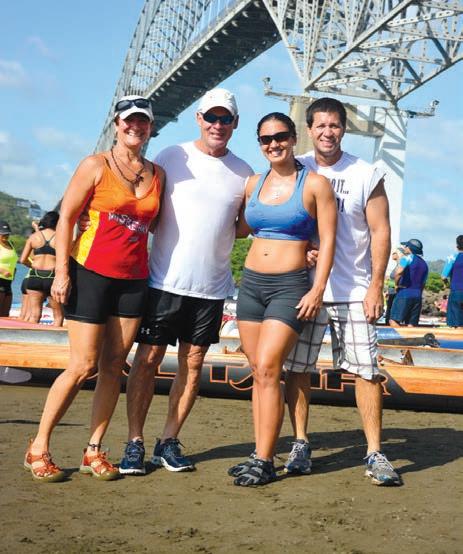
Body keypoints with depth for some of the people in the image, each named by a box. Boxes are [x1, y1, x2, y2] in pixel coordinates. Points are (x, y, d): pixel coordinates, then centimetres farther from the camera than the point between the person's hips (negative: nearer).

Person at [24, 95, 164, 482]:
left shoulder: (157, 174, 10)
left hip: (134, 279, 5)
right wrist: (62, 271, -12)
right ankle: (39, 448, 5)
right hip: (91, 273, -5)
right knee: (83, 366, -7)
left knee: (114, 365, 4)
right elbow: (66, 218, -5)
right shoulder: (96, 166, -4)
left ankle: (94, 451, 12)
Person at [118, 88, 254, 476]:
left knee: (192, 364, 6)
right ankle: (135, 442, 7)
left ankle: (169, 441, 16)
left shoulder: (244, 174, 8)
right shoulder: (172, 158, 1)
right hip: (165, 280, -2)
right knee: (148, 359, -1)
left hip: (213, 286, 3)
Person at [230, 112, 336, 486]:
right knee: (259, 372, 7)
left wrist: (318, 290, -13)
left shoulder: (314, 184, -4)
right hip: (252, 282, 6)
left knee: (267, 369, -13)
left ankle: (264, 463, -8)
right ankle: (261, 452, 12)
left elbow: (328, 241, -6)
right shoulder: (254, 184, 11)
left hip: (290, 286, -5)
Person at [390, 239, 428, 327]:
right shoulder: (424, 264, 19)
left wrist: (397, 284, -7)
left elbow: (399, 272, -21)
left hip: (404, 294, -7)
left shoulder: (408, 258, -4)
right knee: (412, 324, 5)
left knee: (394, 321, -9)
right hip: (417, 296, 7)